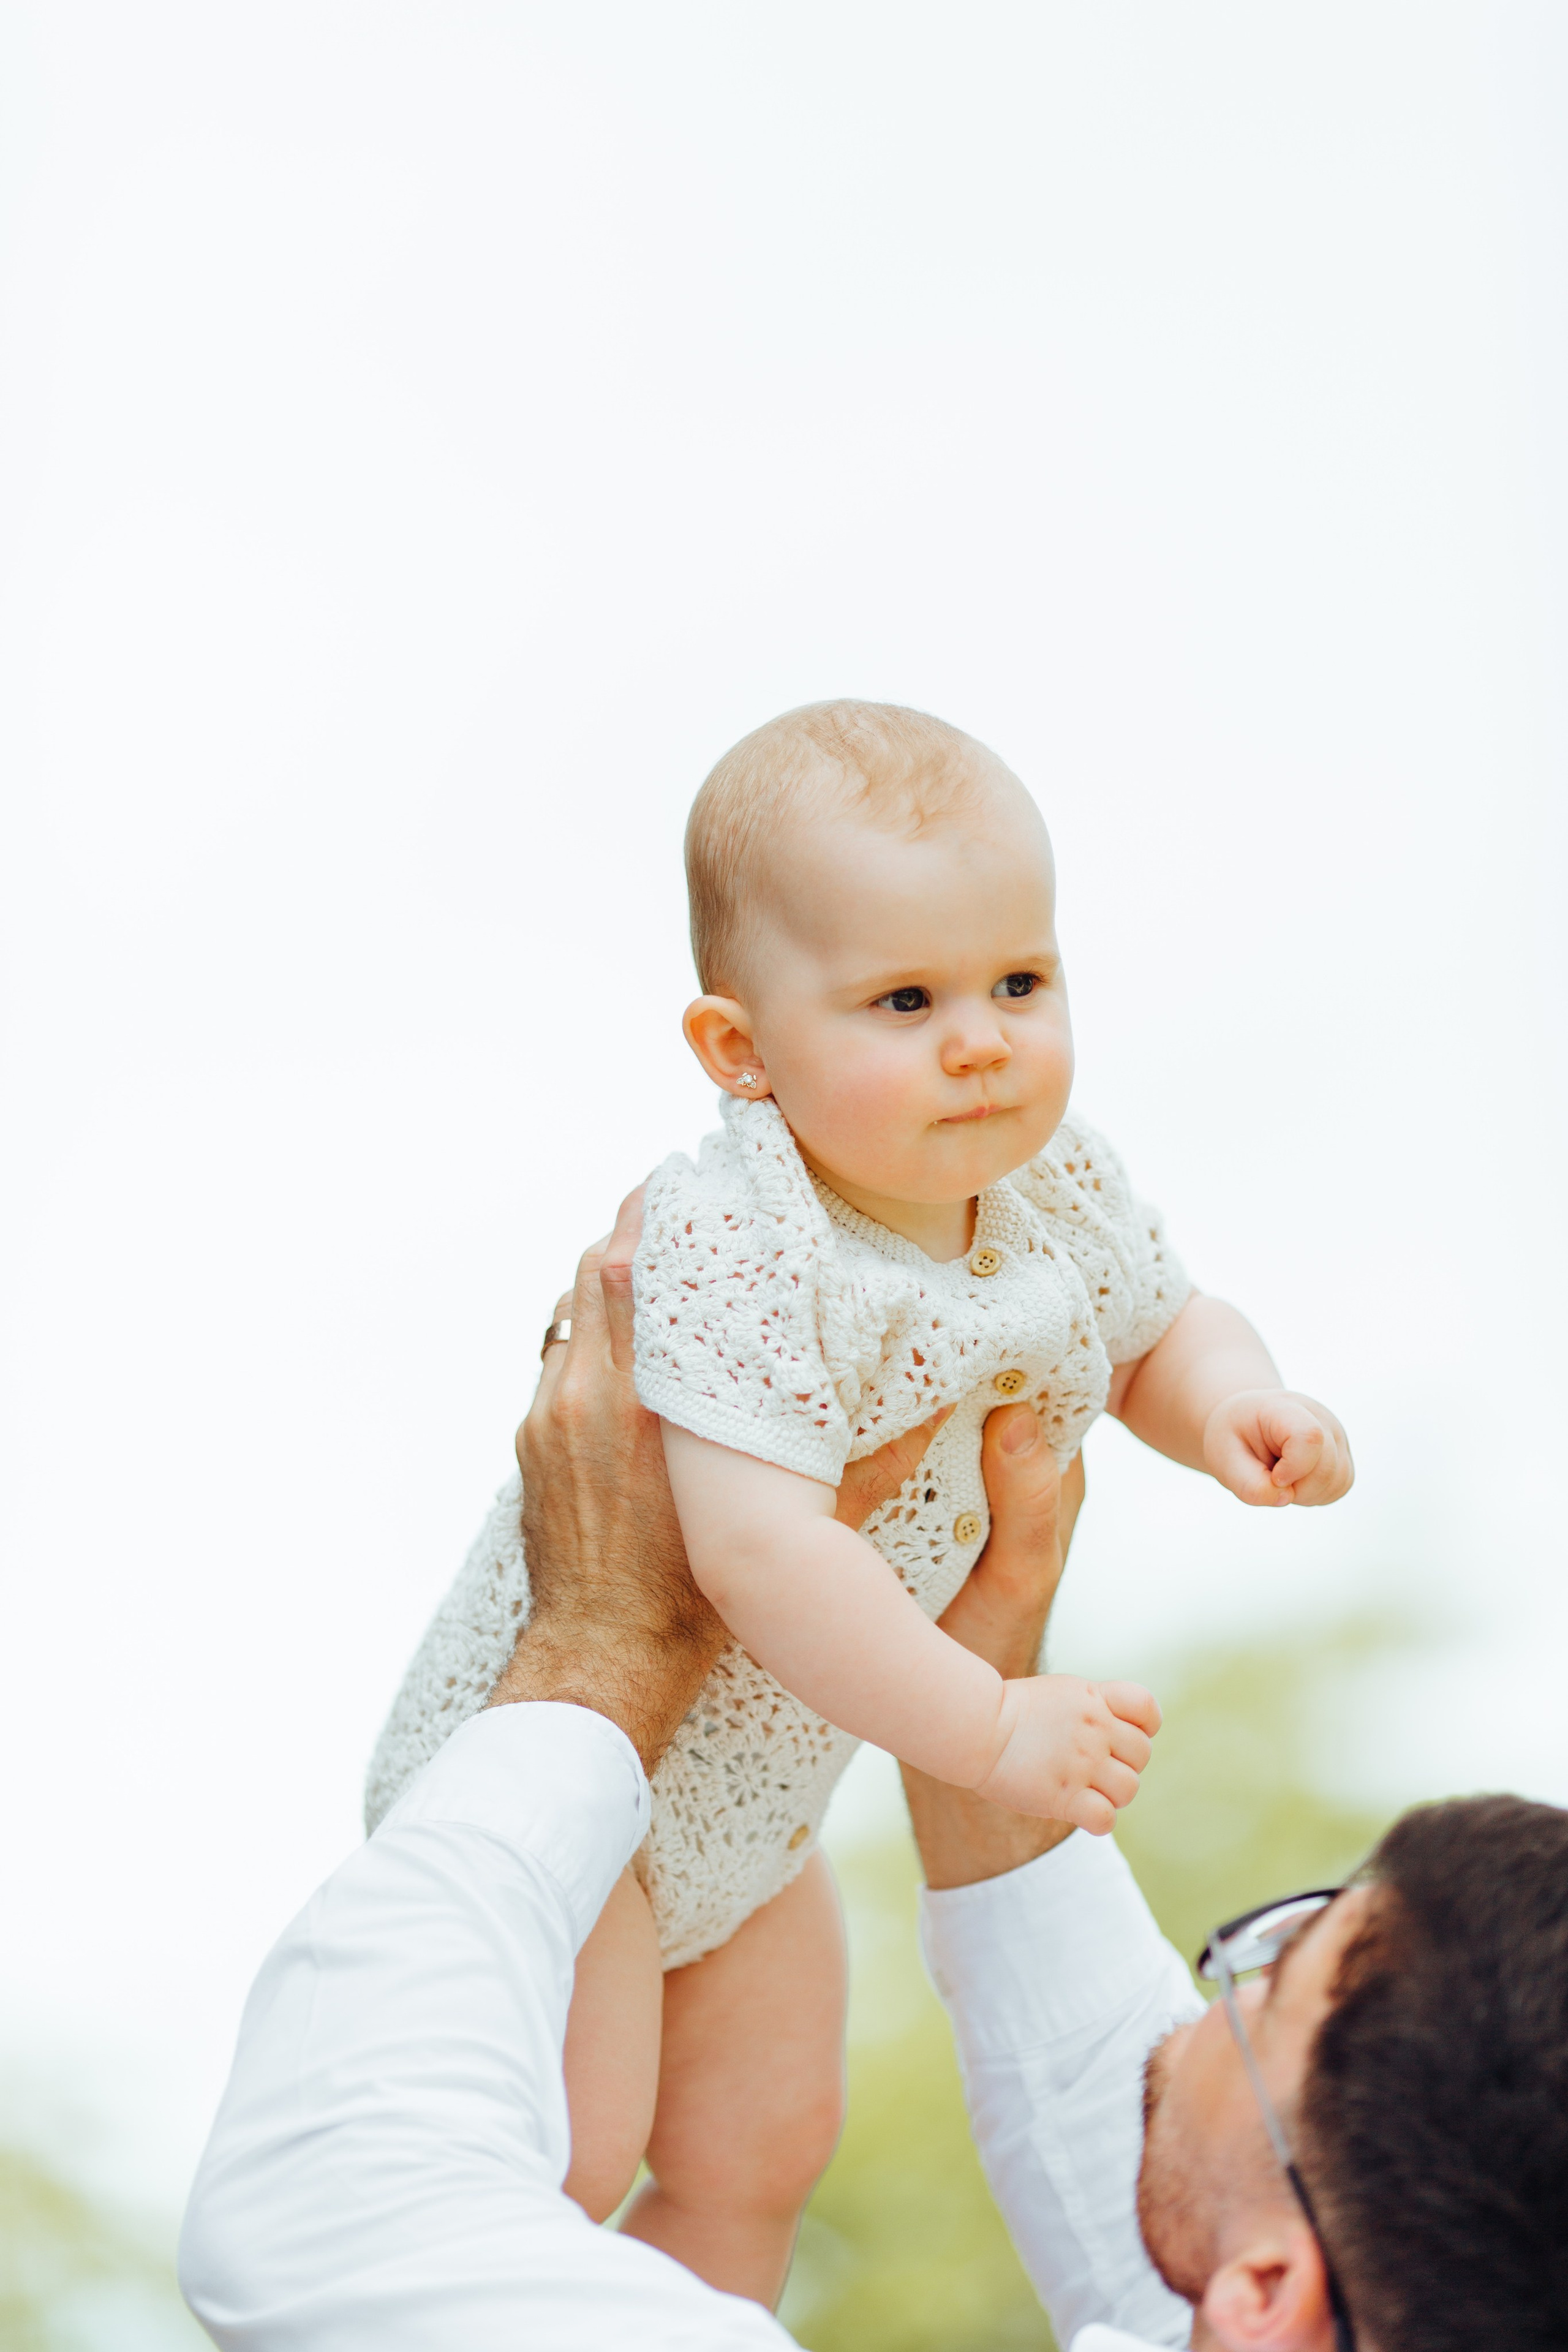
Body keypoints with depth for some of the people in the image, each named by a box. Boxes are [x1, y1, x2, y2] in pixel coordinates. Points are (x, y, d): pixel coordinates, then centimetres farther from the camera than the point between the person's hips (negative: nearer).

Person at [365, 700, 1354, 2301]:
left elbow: (1161, 1331, 10)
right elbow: (760, 1556, -42)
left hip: (747, 1796, 8)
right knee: (567, 2157, -14)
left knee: (757, 2157, 19)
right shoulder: (735, 1255, -34)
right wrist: (989, 1729, -39)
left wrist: (1228, 1405, -13)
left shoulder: (1060, 1192, -9)